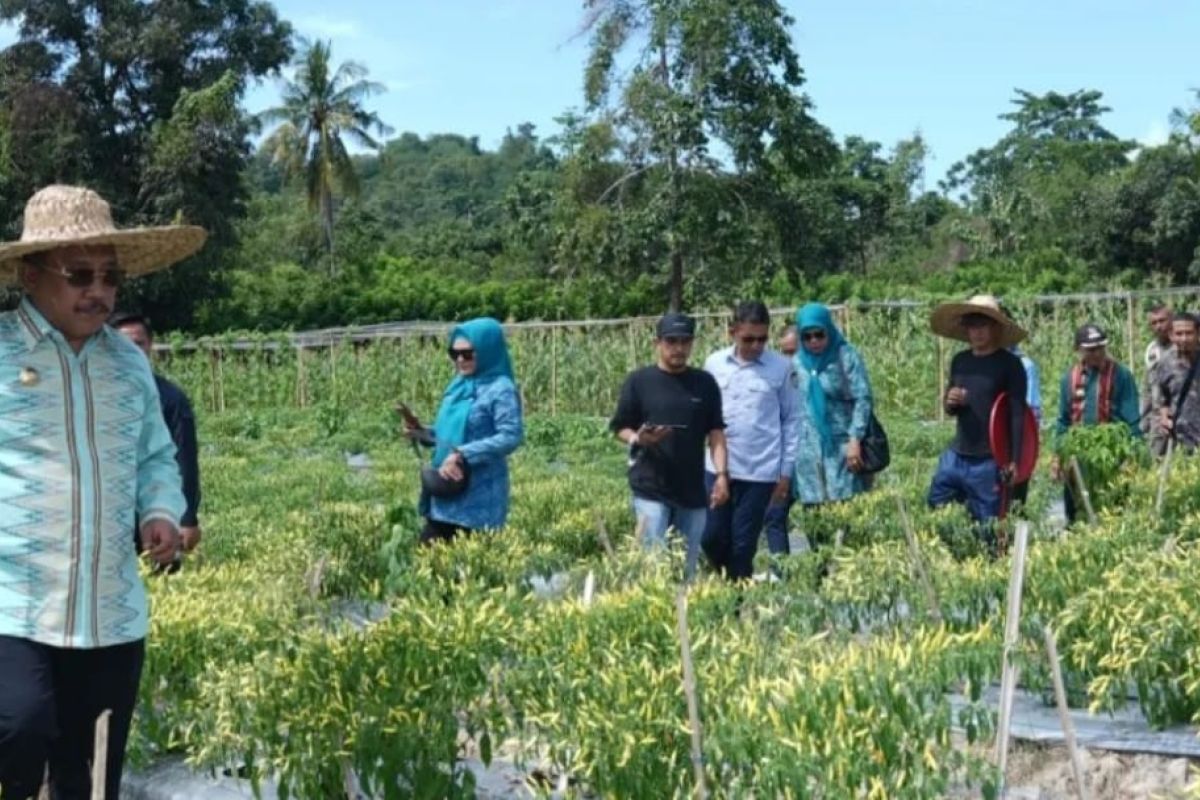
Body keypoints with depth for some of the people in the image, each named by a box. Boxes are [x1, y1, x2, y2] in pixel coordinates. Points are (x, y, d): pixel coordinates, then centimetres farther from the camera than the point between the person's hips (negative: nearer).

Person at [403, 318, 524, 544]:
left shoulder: (500, 390, -12)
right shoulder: (458, 386, 12)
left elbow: (511, 437, -21)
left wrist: (463, 455, -24)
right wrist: (423, 433, 1)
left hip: (478, 498, -8)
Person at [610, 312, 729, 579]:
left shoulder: (705, 383, 8)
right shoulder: (639, 381, 0)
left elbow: (715, 433, 8)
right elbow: (620, 428, 3)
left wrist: (722, 474, -3)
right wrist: (638, 440, -18)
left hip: (693, 490, 3)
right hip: (651, 488, -3)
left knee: (689, 565, 8)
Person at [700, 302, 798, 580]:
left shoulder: (781, 367, -3)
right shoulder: (714, 363, 2)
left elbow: (790, 420, 2)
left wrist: (786, 472, 2)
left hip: (760, 471, -2)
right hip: (717, 468, 2)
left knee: (743, 544, 3)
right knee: (711, 537, 4)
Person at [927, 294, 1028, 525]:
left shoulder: (1009, 364, -6)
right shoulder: (959, 361, 10)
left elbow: (1018, 414, -9)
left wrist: (1014, 460, -16)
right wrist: (950, 402, -6)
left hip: (989, 462, -6)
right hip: (955, 457, 6)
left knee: (986, 523, -2)